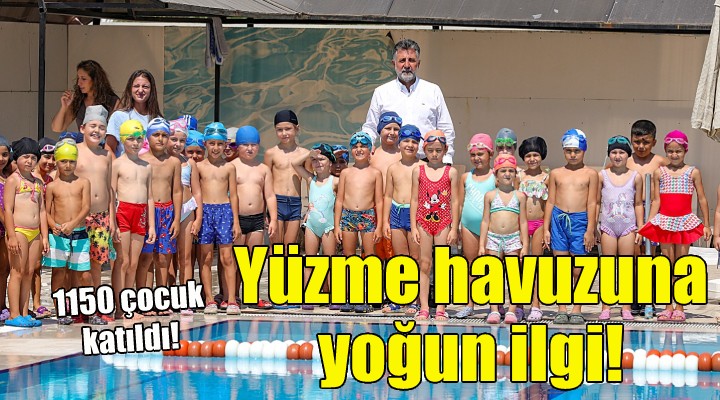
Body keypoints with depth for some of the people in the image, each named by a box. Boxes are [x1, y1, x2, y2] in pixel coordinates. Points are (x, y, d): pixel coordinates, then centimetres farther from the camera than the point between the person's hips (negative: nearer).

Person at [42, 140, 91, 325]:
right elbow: (47, 211, 5)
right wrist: (53, 226, -15)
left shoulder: (83, 183, 6)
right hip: (58, 234, 0)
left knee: (84, 275, 0)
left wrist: (73, 223, -19)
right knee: (59, 272, 2)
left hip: (79, 233, 0)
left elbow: (86, 208, -3)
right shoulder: (52, 186, 6)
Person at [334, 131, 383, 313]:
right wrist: (337, 225, 3)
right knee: (348, 258, 5)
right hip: (348, 216, 2)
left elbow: (379, 201, 3)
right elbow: (339, 200, 9)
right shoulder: (346, 173, 8)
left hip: (368, 216, -2)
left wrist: (379, 226, -3)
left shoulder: (375, 173, 4)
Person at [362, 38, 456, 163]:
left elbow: (446, 130, 16)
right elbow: (370, 128, 17)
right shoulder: (381, 92, 14)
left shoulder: (433, 91, 14)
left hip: (426, 162, 0)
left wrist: (446, 160, 6)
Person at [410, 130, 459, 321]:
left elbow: (454, 201, 2)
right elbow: (414, 200, 4)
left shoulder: (450, 172, 2)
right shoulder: (418, 171, 5)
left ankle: (440, 308, 3)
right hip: (424, 221, 1)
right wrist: (413, 227, -1)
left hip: (444, 222, -1)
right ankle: (424, 308, 4)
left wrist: (454, 228, -3)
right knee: (424, 264, 2)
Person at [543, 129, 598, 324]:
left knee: (578, 269, 0)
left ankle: (577, 310, 8)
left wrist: (590, 230, -5)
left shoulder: (590, 174, 4)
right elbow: (550, 201, 11)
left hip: (580, 220, -2)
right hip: (559, 219, 2)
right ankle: (561, 309, 8)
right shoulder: (556, 173, 11)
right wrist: (546, 228, 6)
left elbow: (592, 203, 1)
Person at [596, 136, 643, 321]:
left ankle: (626, 307, 7)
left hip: (628, 226, 0)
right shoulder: (602, 176, 2)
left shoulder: (635, 177, 3)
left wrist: (640, 229, 3)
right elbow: (597, 203, 6)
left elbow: (638, 204, 6)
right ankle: (605, 307, 6)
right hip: (608, 226, 0)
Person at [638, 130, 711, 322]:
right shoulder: (659, 173, 5)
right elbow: (656, 201, 5)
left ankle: (679, 307, 5)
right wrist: (648, 223, -2)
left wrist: (706, 225, 2)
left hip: (685, 222, -1)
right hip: (664, 222, 1)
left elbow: (702, 199, 4)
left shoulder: (693, 172, 2)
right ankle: (668, 307, 7)